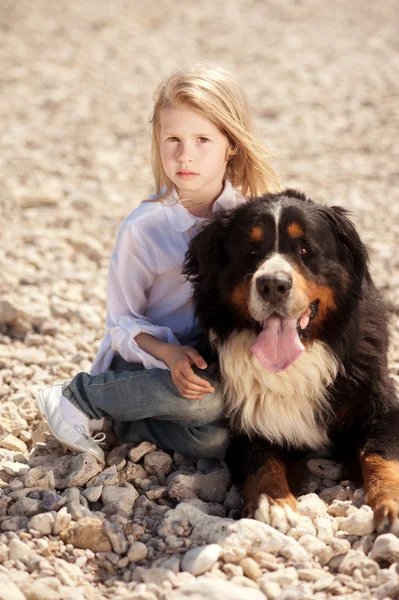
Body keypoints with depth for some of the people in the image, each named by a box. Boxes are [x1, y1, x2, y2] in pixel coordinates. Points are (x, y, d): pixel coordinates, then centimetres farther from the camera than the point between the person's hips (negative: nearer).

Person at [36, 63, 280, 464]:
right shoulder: (143, 227, -14)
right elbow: (122, 321, -8)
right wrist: (169, 353, -28)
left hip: (221, 355, 4)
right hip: (144, 362, -3)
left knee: (217, 439, -27)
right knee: (209, 396, -36)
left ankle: (124, 422, -1)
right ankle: (80, 396, -12)